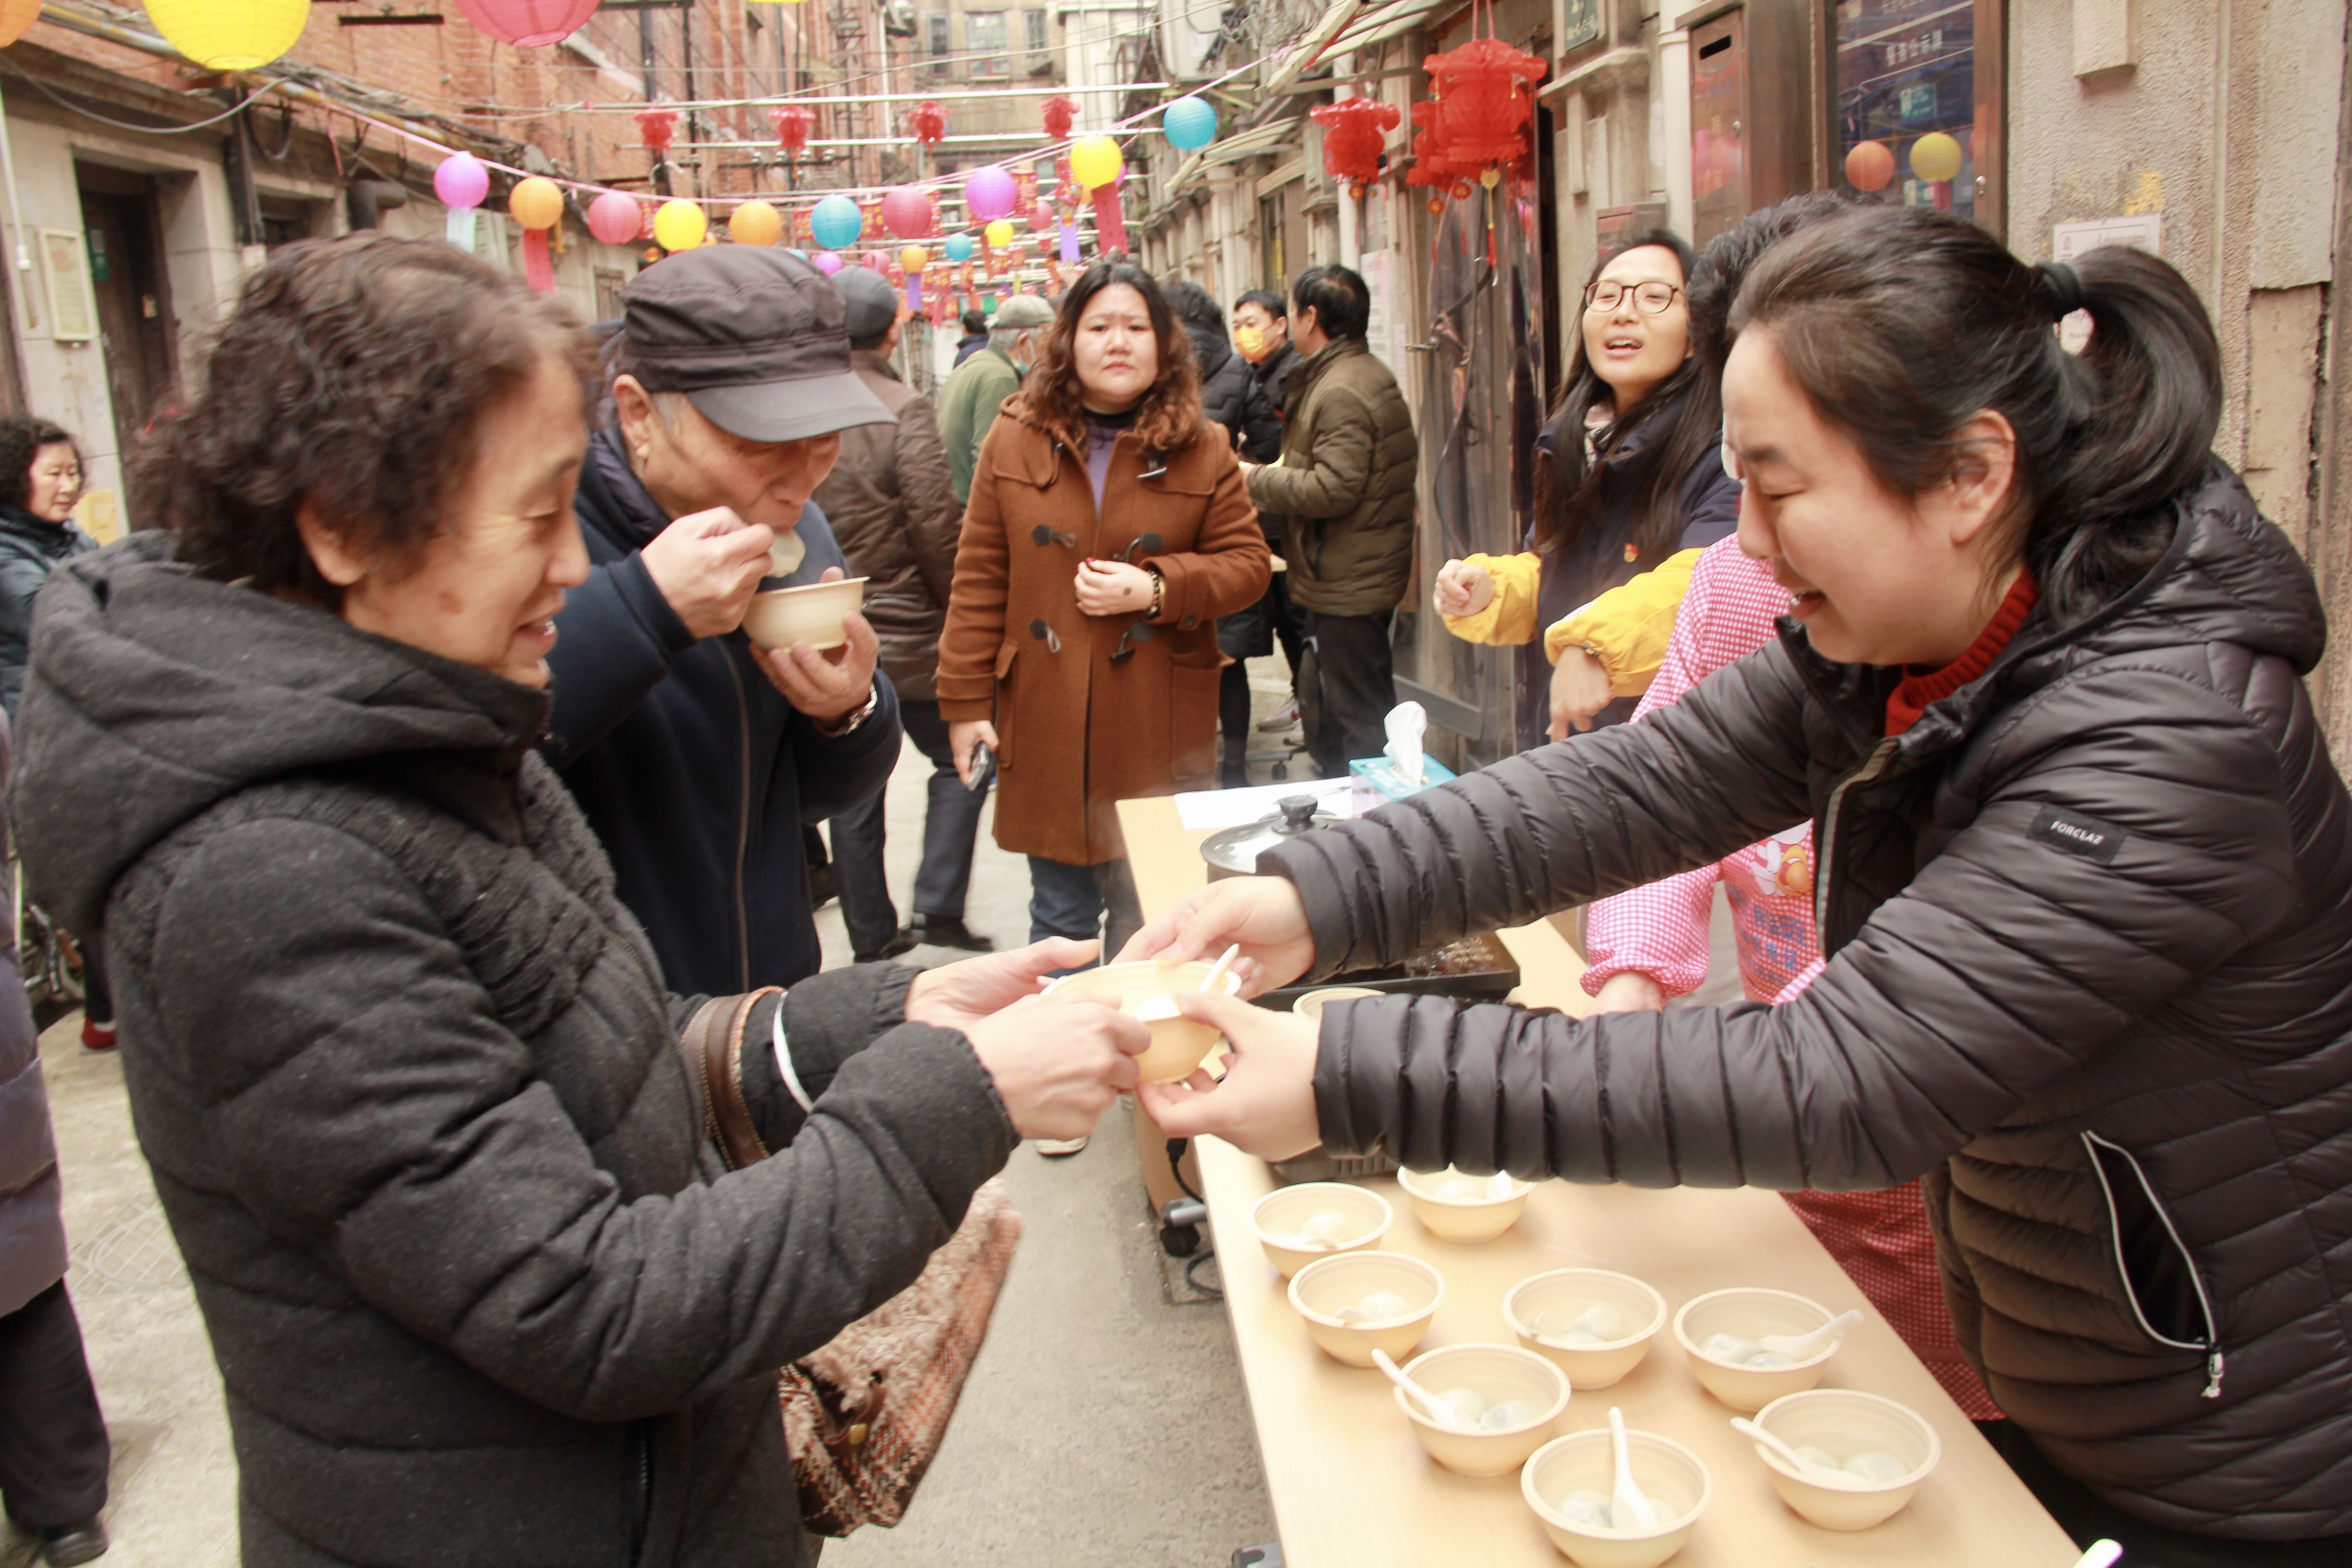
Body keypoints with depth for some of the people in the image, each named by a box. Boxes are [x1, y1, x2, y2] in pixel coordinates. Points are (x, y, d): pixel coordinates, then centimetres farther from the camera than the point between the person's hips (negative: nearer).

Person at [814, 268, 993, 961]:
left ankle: (872, 937, 21)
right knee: (959, 760, 14)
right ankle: (937, 906, 4)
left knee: (852, 790, 13)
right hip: (904, 634, -4)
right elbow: (938, 526, -15)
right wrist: (959, 609, 1)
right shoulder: (903, 409, -14)